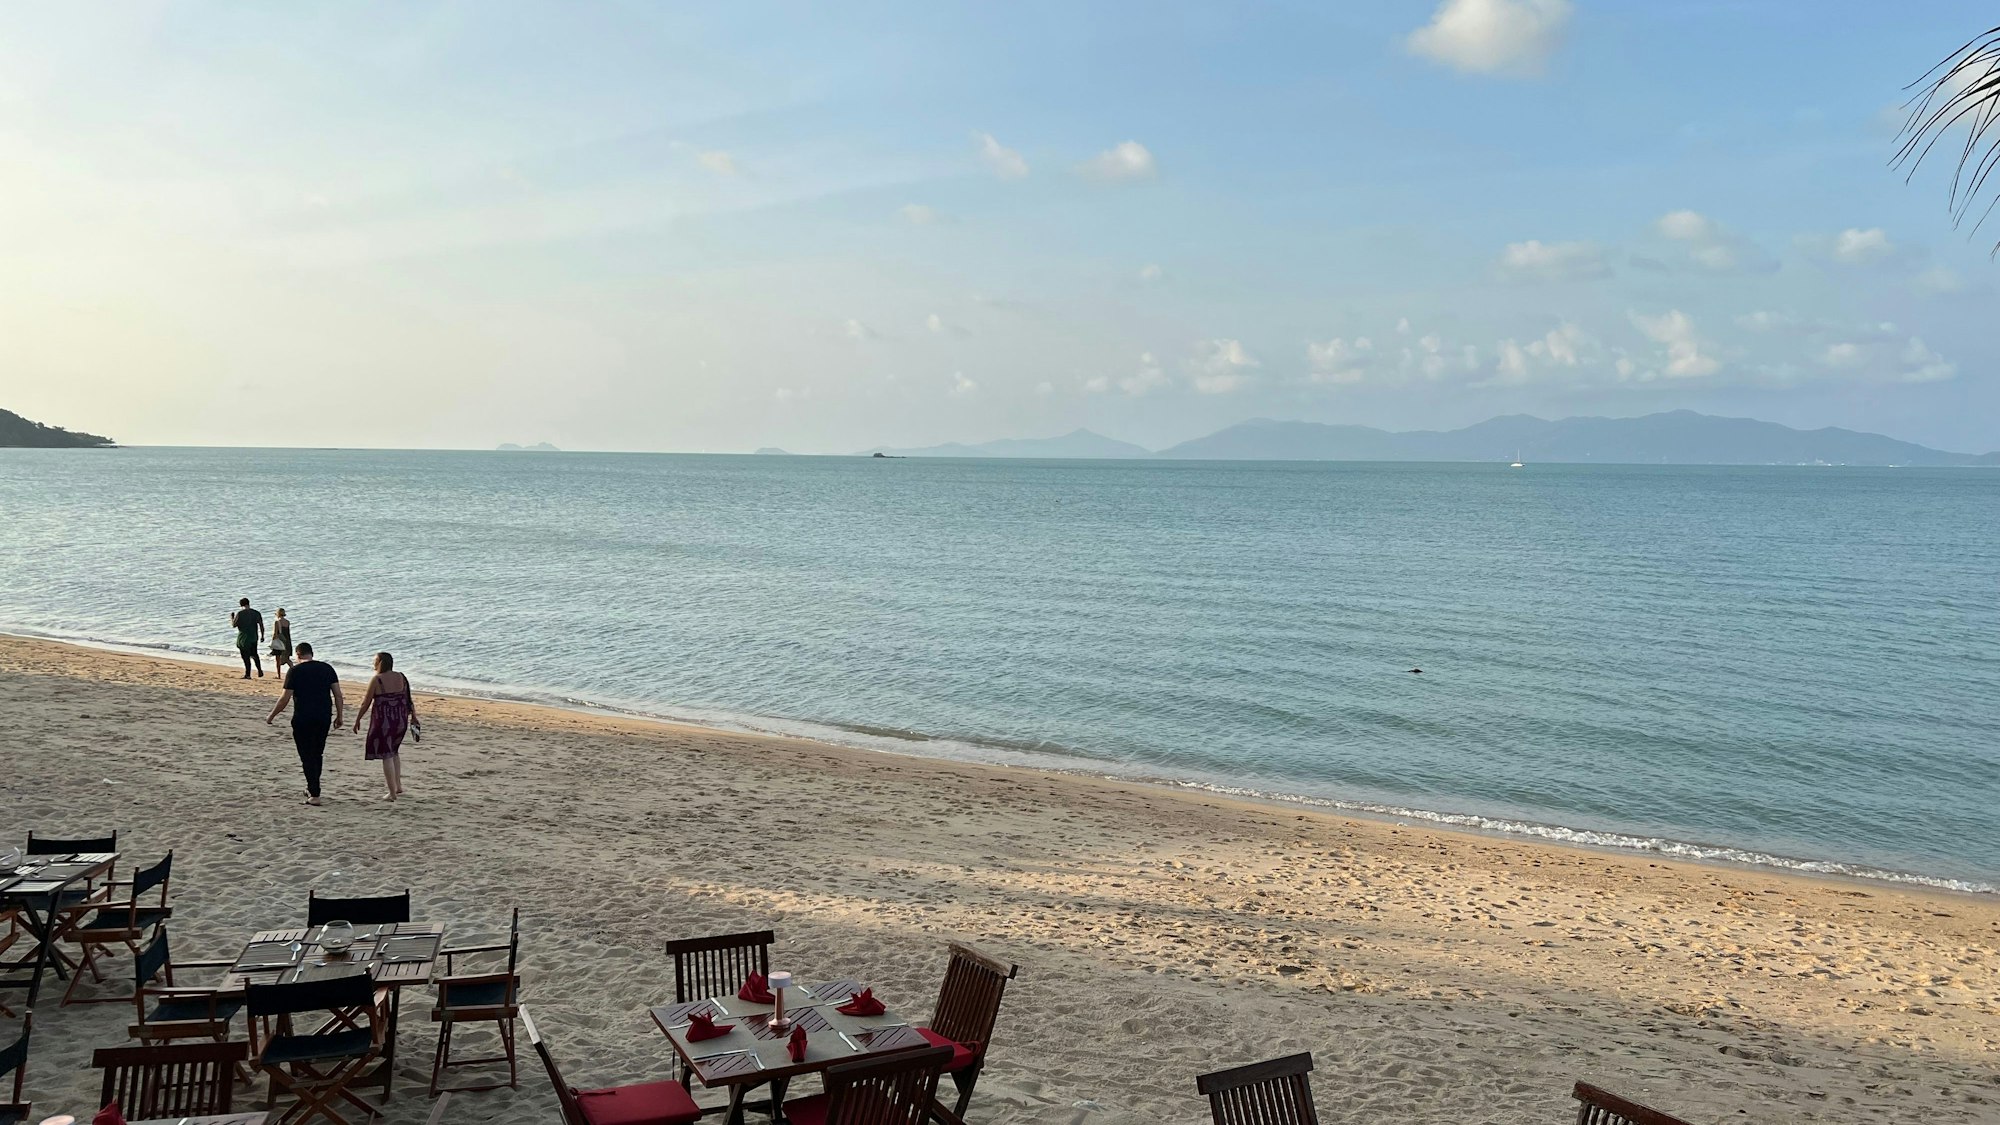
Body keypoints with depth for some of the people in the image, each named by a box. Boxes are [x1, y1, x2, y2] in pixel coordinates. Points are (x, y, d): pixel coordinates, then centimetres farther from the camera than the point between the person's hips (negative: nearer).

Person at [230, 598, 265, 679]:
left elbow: (234, 624, -5)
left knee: (246, 657, 1)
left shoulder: (240, 614, -10)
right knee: (254, 654, 22)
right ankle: (259, 670, 13)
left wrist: (232, 617, 15)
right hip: (254, 638, 4)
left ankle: (247, 674, 3)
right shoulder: (256, 613, 1)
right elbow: (261, 625, 1)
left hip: (244, 638, -4)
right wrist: (262, 636, 9)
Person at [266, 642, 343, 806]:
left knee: (307, 756, 2)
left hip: (302, 719, -4)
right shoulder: (327, 668, 4)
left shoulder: (295, 671, -6)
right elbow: (338, 695, 1)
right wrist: (339, 716, 8)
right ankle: (312, 788, 30)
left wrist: (271, 716, 6)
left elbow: (285, 698, -7)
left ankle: (314, 795, -2)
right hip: (324, 718, 4)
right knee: (318, 754, 18)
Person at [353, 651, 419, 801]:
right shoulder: (401, 677, 4)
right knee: (394, 752, 24)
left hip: (383, 721, -6)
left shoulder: (377, 680, -11)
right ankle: (398, 786, 21)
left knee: (386, 756, 2)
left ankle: (392, 793, 2)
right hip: (401, 721, 6)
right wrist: (413, 717, 15)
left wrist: (358, 720, 5)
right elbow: (409, 700, 7)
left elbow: (366, 703, -7)